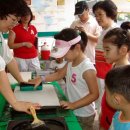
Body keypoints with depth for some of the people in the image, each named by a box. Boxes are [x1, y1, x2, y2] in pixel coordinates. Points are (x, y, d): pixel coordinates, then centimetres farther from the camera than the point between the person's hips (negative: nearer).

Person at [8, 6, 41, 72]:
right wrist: (24, 43, -15)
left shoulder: (33, 28, 9)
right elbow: (10, 45, -9)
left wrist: (37, 55, 6)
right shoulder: (14, 29, -5)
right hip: (20, 59, -4)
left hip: (34, 58, 4)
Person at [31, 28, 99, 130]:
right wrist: (42, 79, 1)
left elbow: (94, 94, -24)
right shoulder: (70, 63, -2)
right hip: (72, 112, 8)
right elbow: (59, 74, 14)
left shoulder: (87, 68, -27)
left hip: (84, 115, -8)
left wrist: (73, 105, -27)